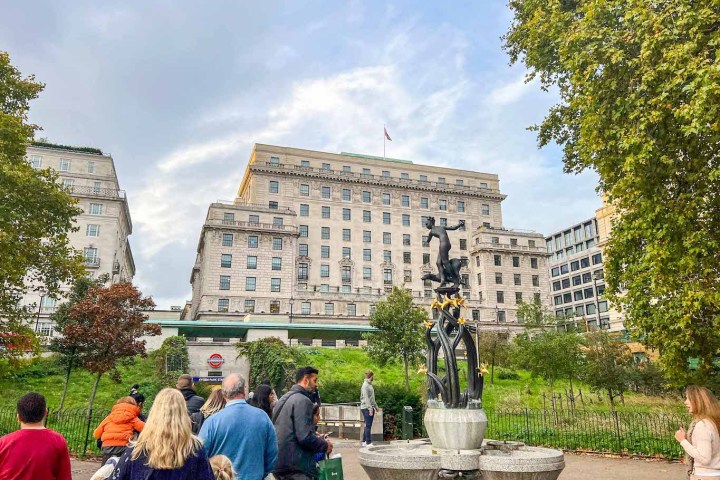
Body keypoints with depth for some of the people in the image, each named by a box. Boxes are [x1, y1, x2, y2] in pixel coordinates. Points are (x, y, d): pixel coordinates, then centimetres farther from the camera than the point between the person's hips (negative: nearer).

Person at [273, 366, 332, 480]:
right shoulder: (302, 400, -15)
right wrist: (325, 445, -6)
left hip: (280, 464, 10)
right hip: (296, 467, -10)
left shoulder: (283, 399, 15)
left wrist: (318, 439, 21)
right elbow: (305, 436, -23)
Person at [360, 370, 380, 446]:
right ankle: (368, 442, 0)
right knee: (368, 426, -5)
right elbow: (366, 398, -19)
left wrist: (375, 406, 23)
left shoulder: (370, 385, 14)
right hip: (366, 408, -9)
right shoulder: (365, 385, -14)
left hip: (370, 408, 9)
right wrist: (370, 409, -22)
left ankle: (364, 441, 20)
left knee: (368, 425, 13)